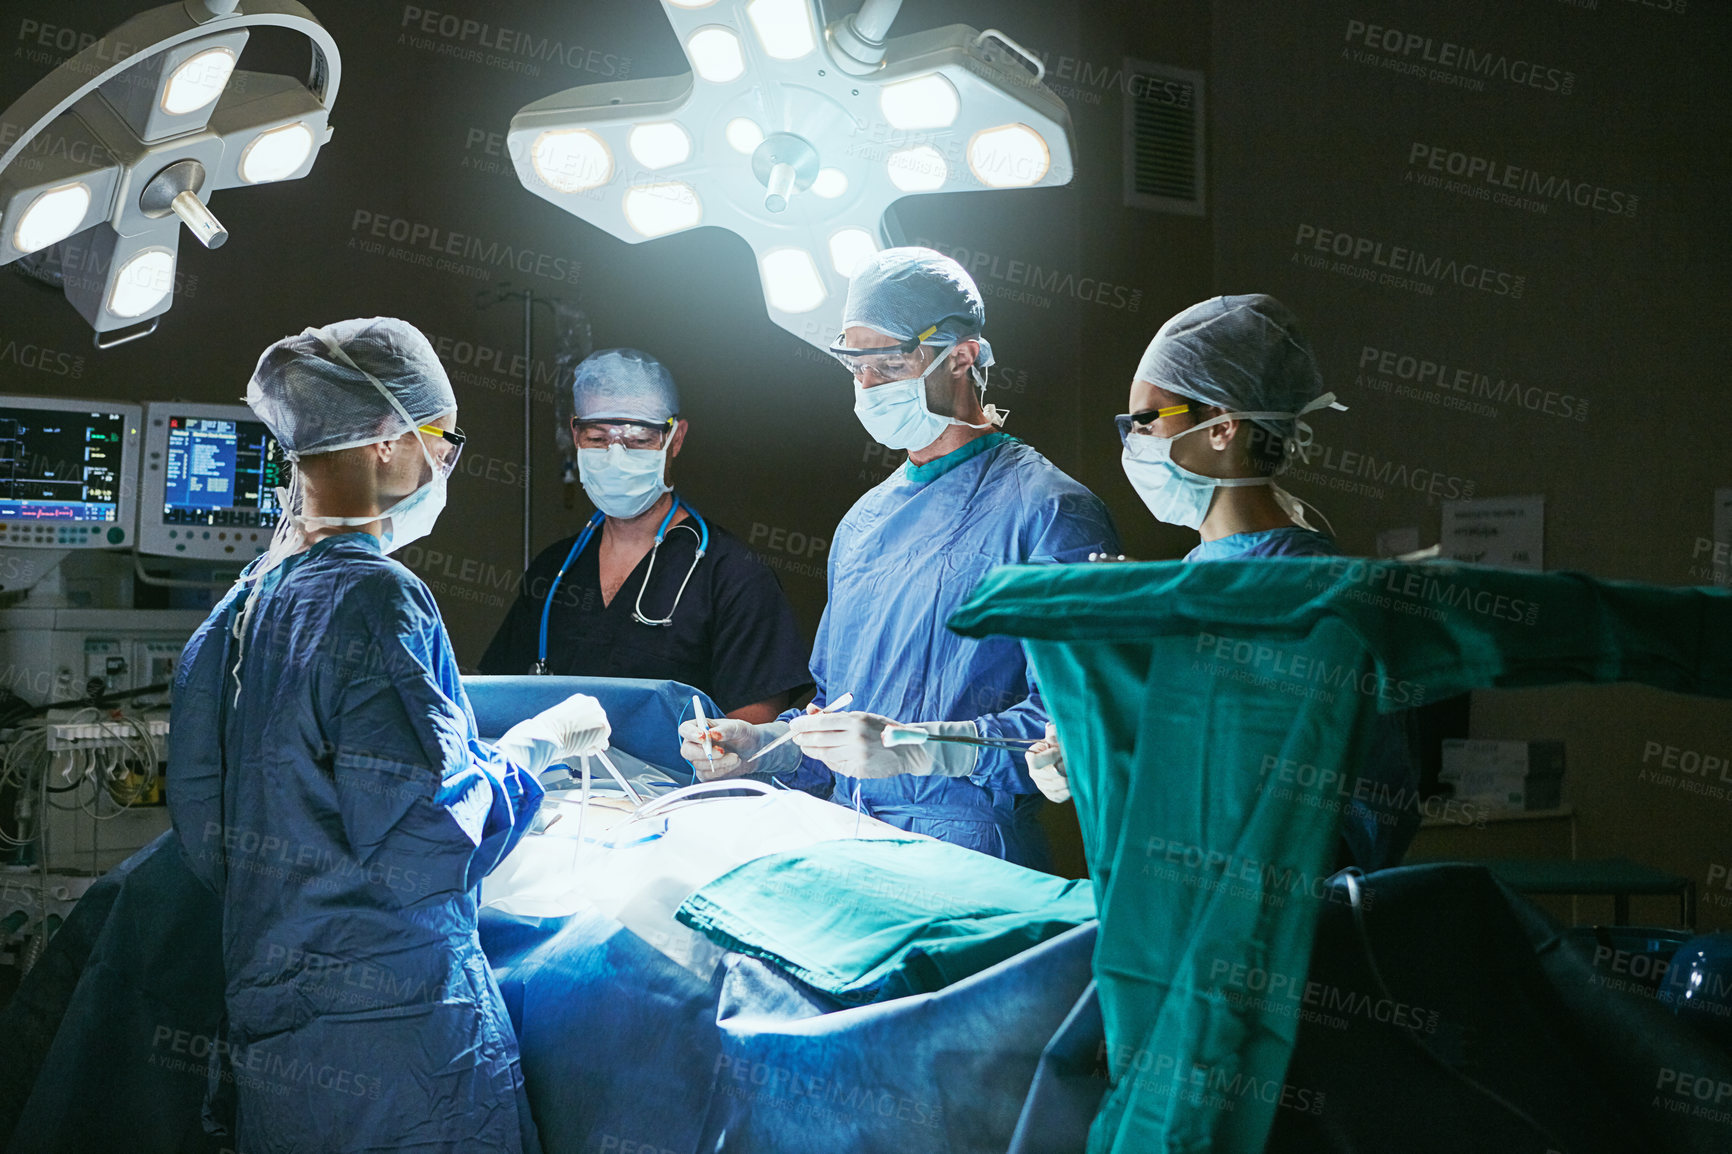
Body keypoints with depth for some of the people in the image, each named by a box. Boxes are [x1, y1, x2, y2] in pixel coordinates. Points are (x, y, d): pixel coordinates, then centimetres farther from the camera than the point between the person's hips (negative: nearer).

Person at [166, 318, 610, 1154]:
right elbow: (423, 849, -21)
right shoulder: (376, 598, -17)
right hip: (390, 1048, -8)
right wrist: (535, 746, -6)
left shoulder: (240, 606, 8)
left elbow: (204, 835, 12)